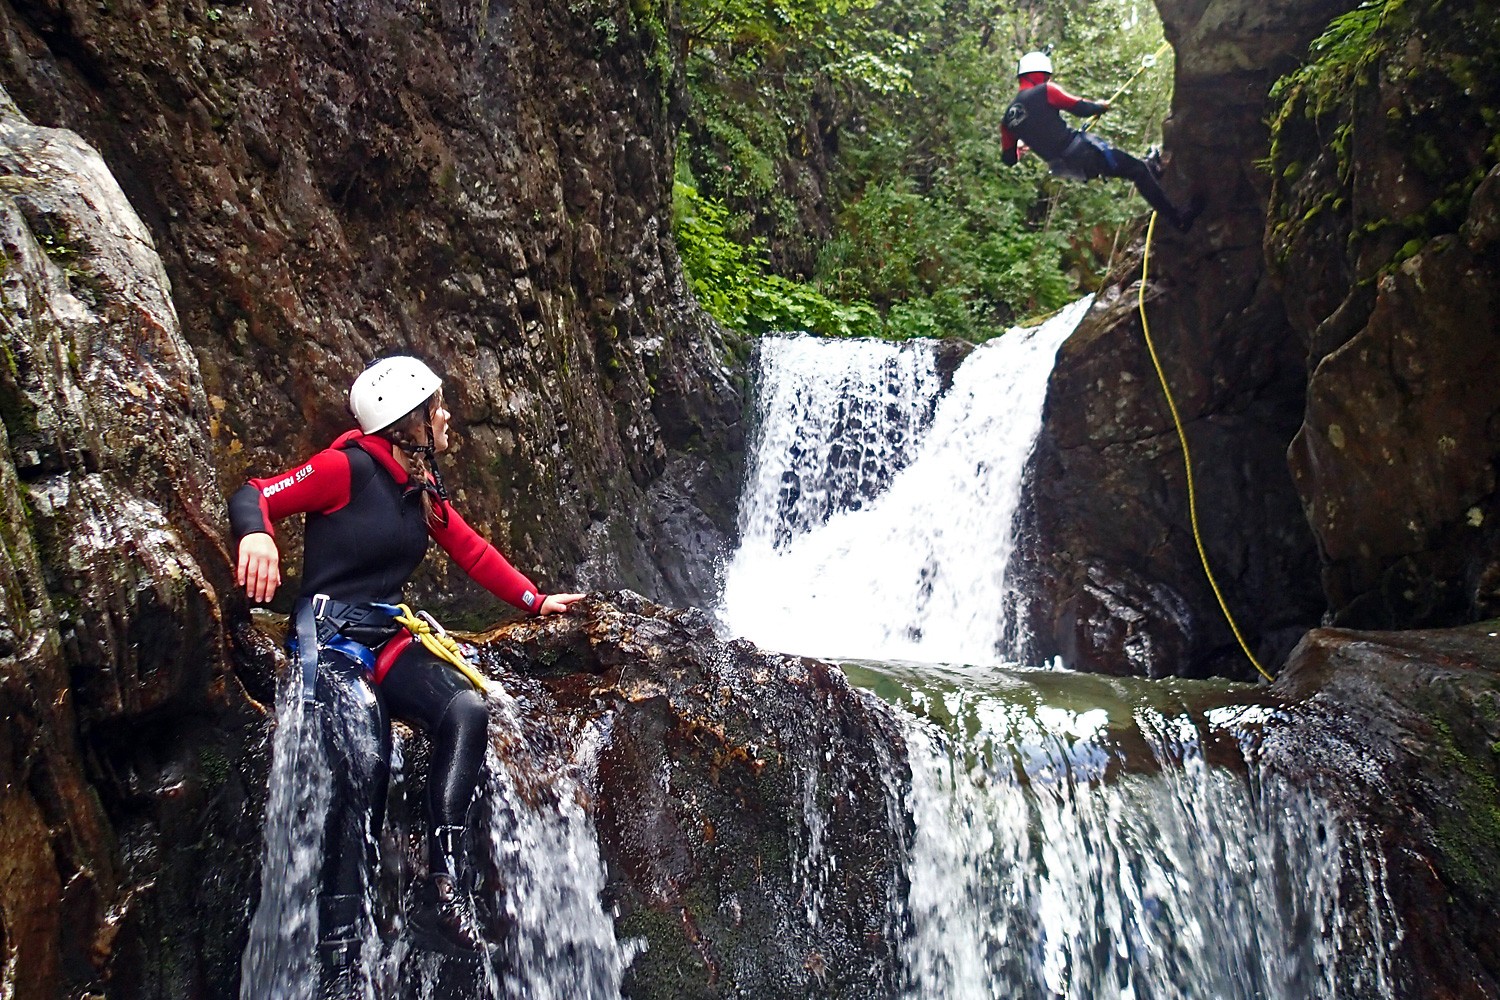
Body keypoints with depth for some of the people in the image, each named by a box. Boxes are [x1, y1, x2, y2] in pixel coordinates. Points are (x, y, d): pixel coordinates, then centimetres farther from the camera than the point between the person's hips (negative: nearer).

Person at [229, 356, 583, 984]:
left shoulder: (424, 489, 15)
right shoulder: (349, 467, -7)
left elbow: (473, 551, 23)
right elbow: (255, 495, -12)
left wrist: (536, 601, 24)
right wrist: (256, 534, -36)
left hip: (389, 641, 7)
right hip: (331, 637, -6)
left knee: (466, 708, -23)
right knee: (364, 769, -28)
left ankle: (442, 894, -23)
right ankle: (340, 958, -22)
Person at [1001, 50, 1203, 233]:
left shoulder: (1008, 118, 9)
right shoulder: (1044, 91, -7)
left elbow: (1009, 159, 13)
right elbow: (1080, 108, -8)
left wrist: (1019, 150, 37)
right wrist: (1100, 106, 14)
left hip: (1062, 168, 8)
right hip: (1081, 151, -7)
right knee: (1139, 170, 0)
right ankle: (1177, 217, -1)